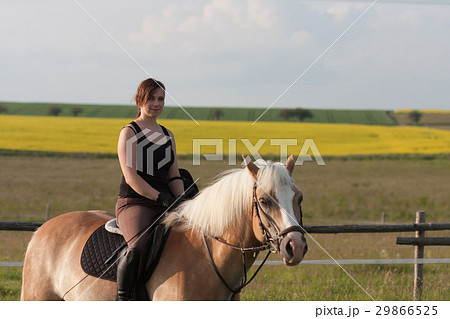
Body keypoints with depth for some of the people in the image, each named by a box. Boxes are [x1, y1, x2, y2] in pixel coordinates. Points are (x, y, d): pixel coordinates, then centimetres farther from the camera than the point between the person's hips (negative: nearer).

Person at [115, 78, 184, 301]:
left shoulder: (167, 136, 20)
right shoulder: (130, 133, -1)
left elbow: (174, 176, 17)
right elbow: (131, 177, -11)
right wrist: (162, 197, -18)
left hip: (164, 207, 7)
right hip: (134, 204, -7)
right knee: (139, 247, -35)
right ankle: (122, 298, -18)